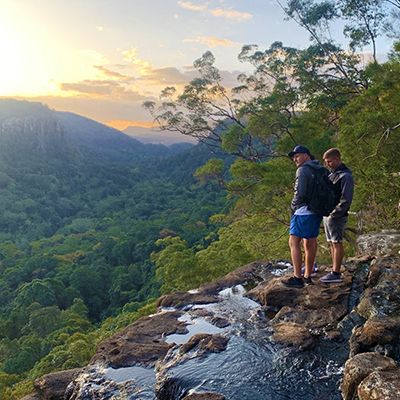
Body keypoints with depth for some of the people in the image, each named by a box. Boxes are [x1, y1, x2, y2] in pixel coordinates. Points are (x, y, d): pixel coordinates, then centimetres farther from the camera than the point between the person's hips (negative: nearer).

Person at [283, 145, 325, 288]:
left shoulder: (303, 170, -12)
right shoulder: (320, 170, 15)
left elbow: (299, 193, -19)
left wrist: (293, 206, -3)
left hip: (304, 212, -9)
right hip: (317, 212, 9)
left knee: (294, 243, -7)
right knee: (310, 243, 15)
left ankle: (297, 278, -11)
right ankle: (308, 277, 22)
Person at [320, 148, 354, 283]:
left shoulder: (345, 176, -11)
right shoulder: (331, 175, 17)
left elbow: (346, 200, -17)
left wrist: (334, 215, -19)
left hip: (336, 216, -9)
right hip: (327, 214, 9)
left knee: (337, 243, -5)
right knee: (331, 243, 11)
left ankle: (336, 274, -1)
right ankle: (334, 271, 18)